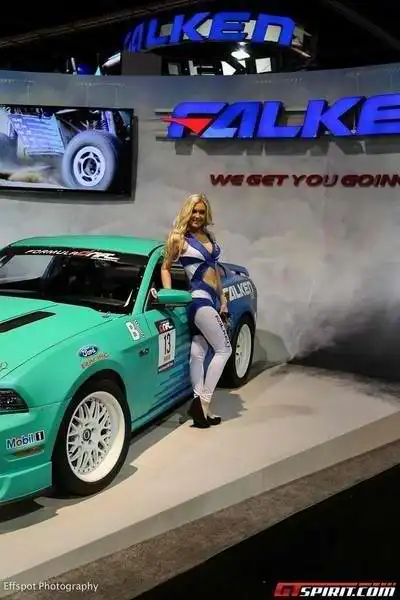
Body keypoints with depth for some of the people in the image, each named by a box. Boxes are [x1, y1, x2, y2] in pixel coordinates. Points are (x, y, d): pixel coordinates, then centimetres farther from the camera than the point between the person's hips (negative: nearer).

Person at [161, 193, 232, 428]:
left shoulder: (209, 235, 15)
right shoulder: (179, 238, -5)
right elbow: (166, 268, 4)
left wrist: (222, 298, 19)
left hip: (210, 299, 7)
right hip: (199, 298, -7)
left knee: (198, 354, 6)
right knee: (224, 349, -7)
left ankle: (200, 404, 8)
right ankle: (203, 402, -4)